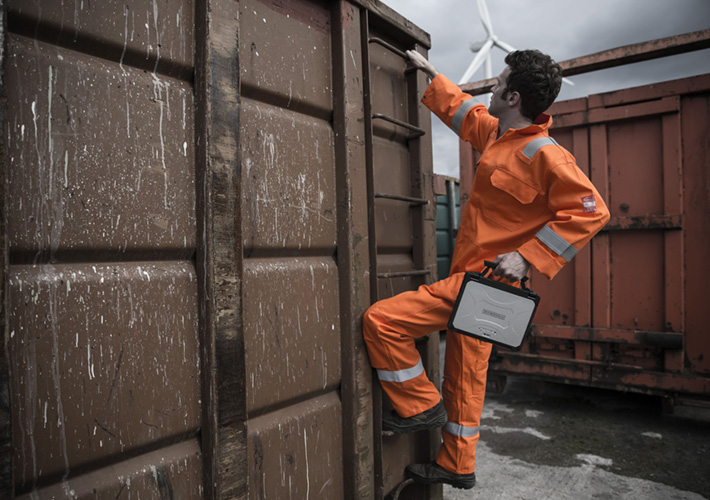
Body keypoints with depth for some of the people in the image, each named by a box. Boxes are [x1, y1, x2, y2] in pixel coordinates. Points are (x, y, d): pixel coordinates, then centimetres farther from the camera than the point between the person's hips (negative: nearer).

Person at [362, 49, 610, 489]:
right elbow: (465, 111, 28)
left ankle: (422, 406, 5)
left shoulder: (545, 155, -16)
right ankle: (458, 466, 35)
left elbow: (591, 211, -19)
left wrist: (528, 257, -23)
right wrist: (430, 73, 36)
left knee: (380, 321, -15)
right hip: (473, 279, 9)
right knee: (466, 375, 18)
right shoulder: (497, 135, 10)